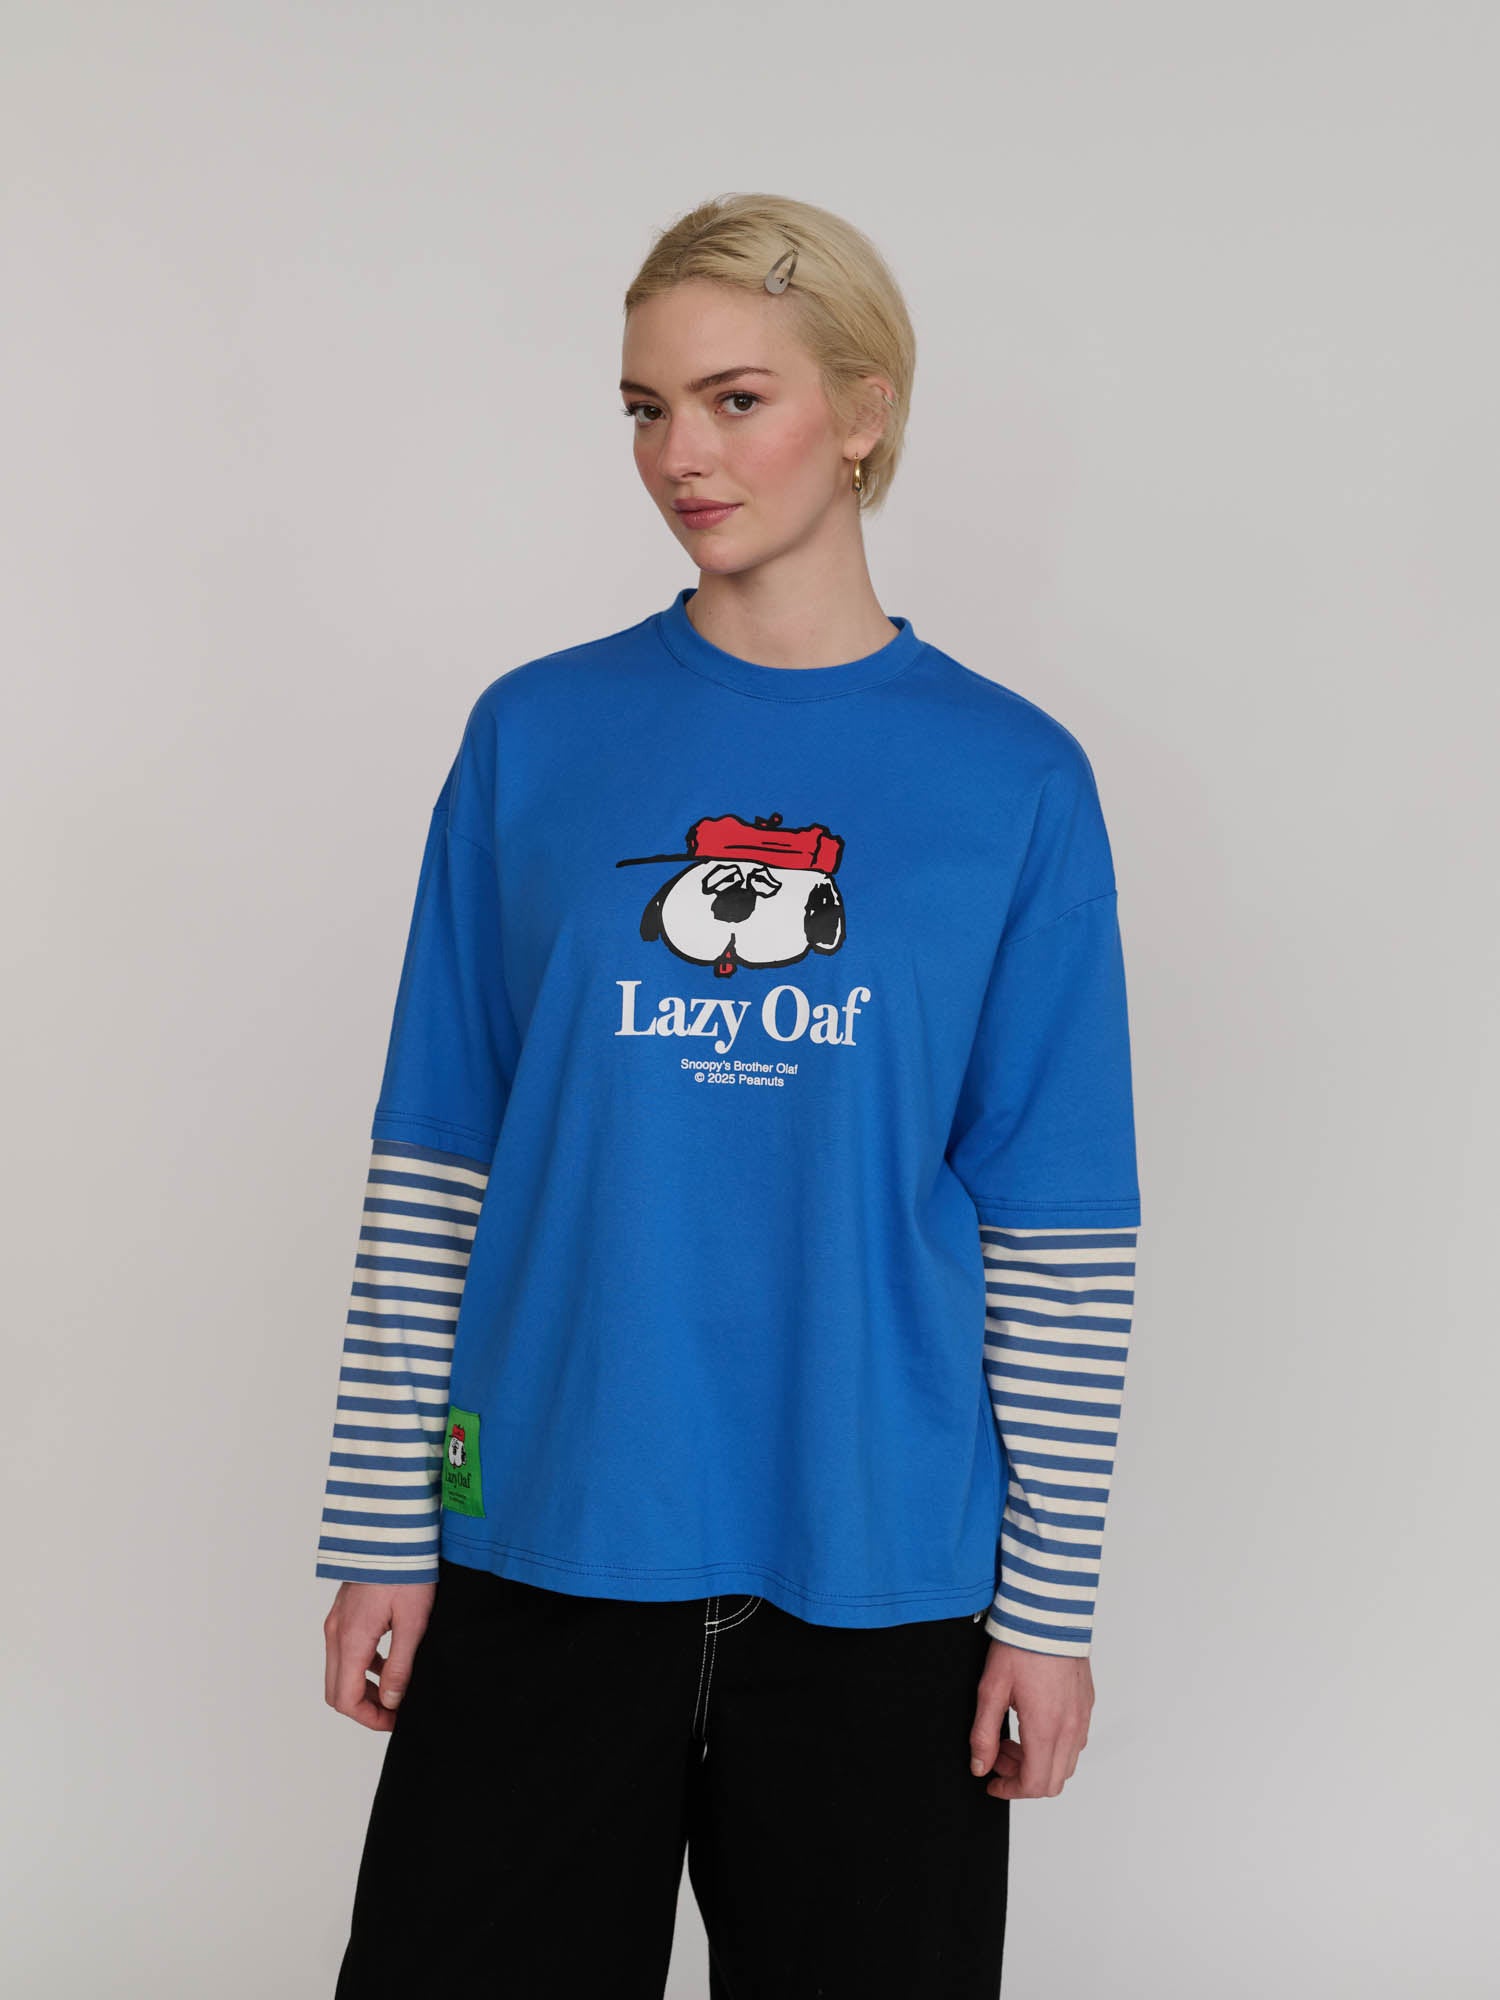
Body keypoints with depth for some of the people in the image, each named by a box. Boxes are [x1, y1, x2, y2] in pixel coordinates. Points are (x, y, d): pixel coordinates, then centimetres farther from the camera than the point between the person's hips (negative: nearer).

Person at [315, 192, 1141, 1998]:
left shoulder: (1013, 778, -1)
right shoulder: (536, 735, 2)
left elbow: (1057, 1227, -1)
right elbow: (435, 1166, 2)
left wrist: (1054, 1598, -2)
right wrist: (380, 1530, 0)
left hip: (878, 1577, 0)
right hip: (546, 1548, 1)